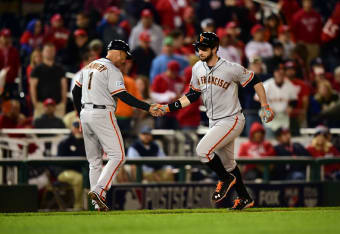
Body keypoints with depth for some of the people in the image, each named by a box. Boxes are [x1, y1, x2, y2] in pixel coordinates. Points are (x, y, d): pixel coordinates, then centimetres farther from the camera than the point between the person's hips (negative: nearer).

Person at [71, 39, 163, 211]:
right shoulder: (112, 71, -8)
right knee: (117, 155, -7)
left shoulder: (89, 67, 17)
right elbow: (123, 96, -18)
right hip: (102, 114, -9)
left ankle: (97, 203, 9)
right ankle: (99, 191, -20)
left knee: (94, 159, 12)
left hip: (85, 114, 9)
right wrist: (148, 108, -19)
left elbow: (75, 91, 21)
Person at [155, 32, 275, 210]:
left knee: (202, 150, -21)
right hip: (214, 122, 8)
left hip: (231, 120, -8)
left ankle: (226, 179, 2)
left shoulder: (231, 69, -18)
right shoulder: (197, 69, 1)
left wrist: (265, 107, -9)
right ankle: (245, 199, 31)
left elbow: (255, 82, -7)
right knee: (227, 163, 16)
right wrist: (169, 107, 1)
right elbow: (192, 95, 10)